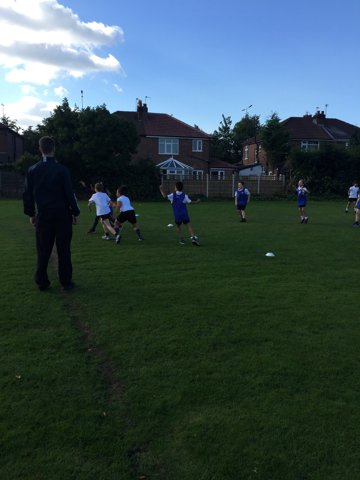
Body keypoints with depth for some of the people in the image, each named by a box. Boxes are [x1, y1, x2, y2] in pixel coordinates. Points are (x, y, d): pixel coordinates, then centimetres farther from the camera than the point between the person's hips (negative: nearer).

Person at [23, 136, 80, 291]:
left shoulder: (32, 170, 3)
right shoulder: (61, 170, -7)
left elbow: (27, 195, 6)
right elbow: (69, 193, -7)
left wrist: (31, 214, 14)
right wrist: (75, 212, 1)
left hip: (42, 216, 3)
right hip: (62, 215, -2)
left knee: (43, 250, 9)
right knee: (63, 250, 4)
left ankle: (42, 282, 13)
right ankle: (66, 282, 9)